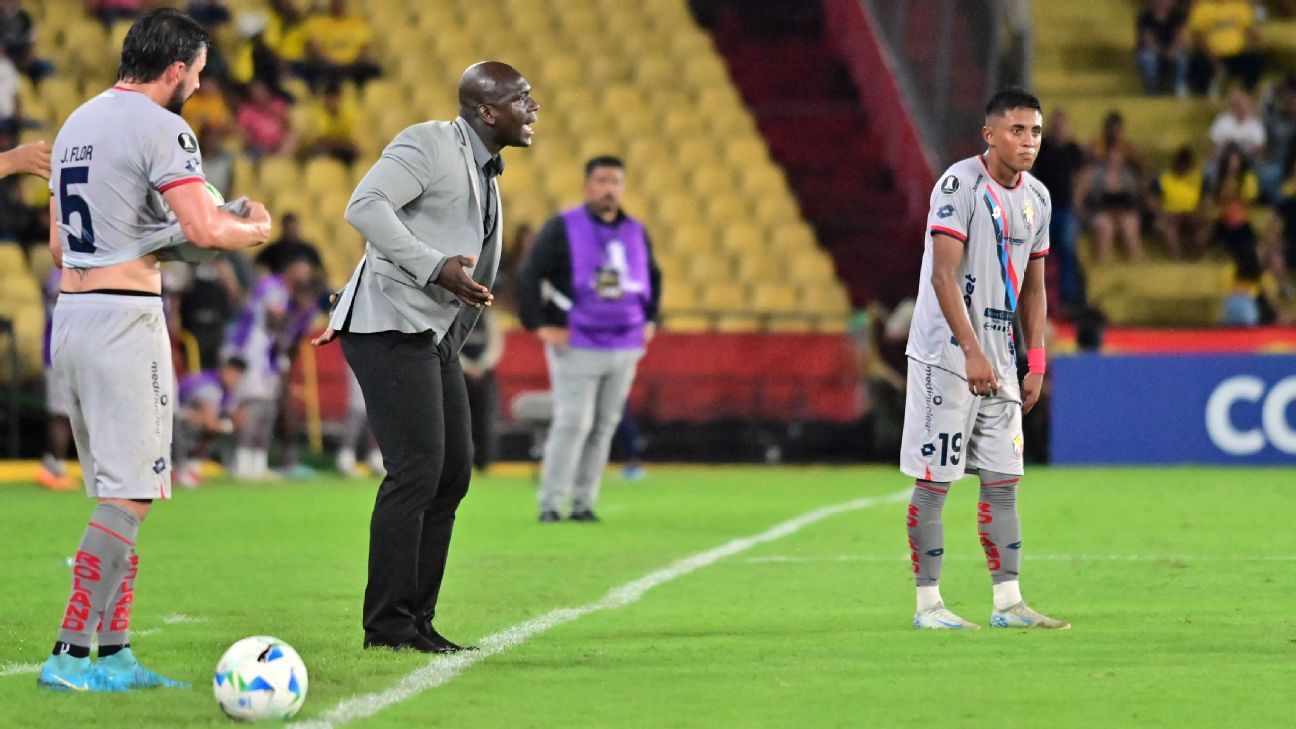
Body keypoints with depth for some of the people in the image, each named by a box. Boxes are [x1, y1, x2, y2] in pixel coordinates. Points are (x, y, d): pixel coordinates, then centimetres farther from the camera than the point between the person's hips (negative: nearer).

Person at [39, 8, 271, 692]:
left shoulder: (77, 123, 17)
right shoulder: (159, 126, -10)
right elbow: (204, 229, -21)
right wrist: (256, 228, -2)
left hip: (68, 314, 9)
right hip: (125, 321, -9)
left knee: (115, 491, 13)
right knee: (130, 494, -8)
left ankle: (113, 654, 11)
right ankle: (69, 655, -14)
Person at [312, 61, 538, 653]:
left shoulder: (482, 171, 20)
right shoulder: (429, 144, -10)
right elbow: (365, 206, -21)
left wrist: (347, 318, 23)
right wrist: (436, 267, -29)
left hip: (433, 337, 10)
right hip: (392, 330, -10)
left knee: (452, 475, 8)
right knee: (416, 471, -14)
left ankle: (417, 621, 13)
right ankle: (388, 623, -10)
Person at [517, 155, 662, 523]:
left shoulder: (636, 232, 11)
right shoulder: (562, 228, -4)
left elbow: (653, 277, 28)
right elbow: (528, 275, -4)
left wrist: (650, 320, 18)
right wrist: (539, 324, -9)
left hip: (624, 350, 5)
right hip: (576, 349, -5)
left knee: (604, 426, 4)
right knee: (573, 423, -11)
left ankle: (583, 503, 9)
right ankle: (550, 503, -4)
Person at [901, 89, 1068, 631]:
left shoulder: (1036, 198, 11)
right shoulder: (961, 184, -13)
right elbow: (944, 277, -18)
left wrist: (1036, 364, 11)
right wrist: (972, 353, -23)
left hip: (999, 359, 8)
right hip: (946, 352, -8)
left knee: (1003, 480, 7)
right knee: (934, 480, -3)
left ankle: (1008, 602, 9)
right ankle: (927, 603, 1)